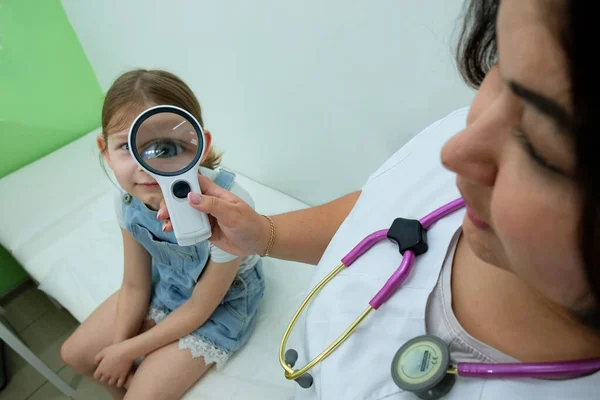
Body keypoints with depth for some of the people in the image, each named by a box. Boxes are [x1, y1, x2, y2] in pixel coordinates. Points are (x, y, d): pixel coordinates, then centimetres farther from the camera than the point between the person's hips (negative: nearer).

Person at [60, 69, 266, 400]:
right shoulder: (128, 199, -21)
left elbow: (199, 308, -22)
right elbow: (135, 286, -5)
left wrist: (127, 351, -12)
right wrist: (117, 348, -6)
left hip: (220, 303, -5)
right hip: (164, 284, 6)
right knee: (75, 354, 13)